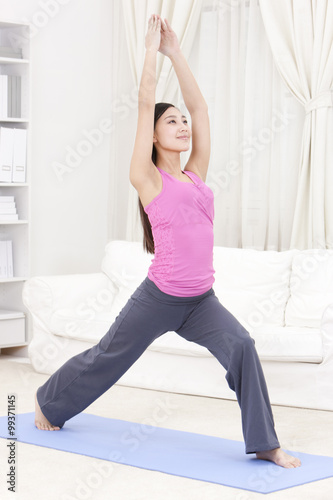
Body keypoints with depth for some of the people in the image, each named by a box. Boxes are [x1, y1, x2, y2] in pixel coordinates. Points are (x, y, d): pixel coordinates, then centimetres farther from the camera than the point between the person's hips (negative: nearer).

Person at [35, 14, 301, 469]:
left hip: (201, 301, 4)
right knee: (106, 358, 14)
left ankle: (263, 443, -12)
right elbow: (146, 103, -8)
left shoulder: (195, 175, 9)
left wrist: (176, 52, 11)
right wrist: (152, 49, 0)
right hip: (160, 297, -4)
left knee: (241, 346, -19)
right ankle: (49, 401, 40)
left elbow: (199, 106, 10)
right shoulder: (148, 179, -4)